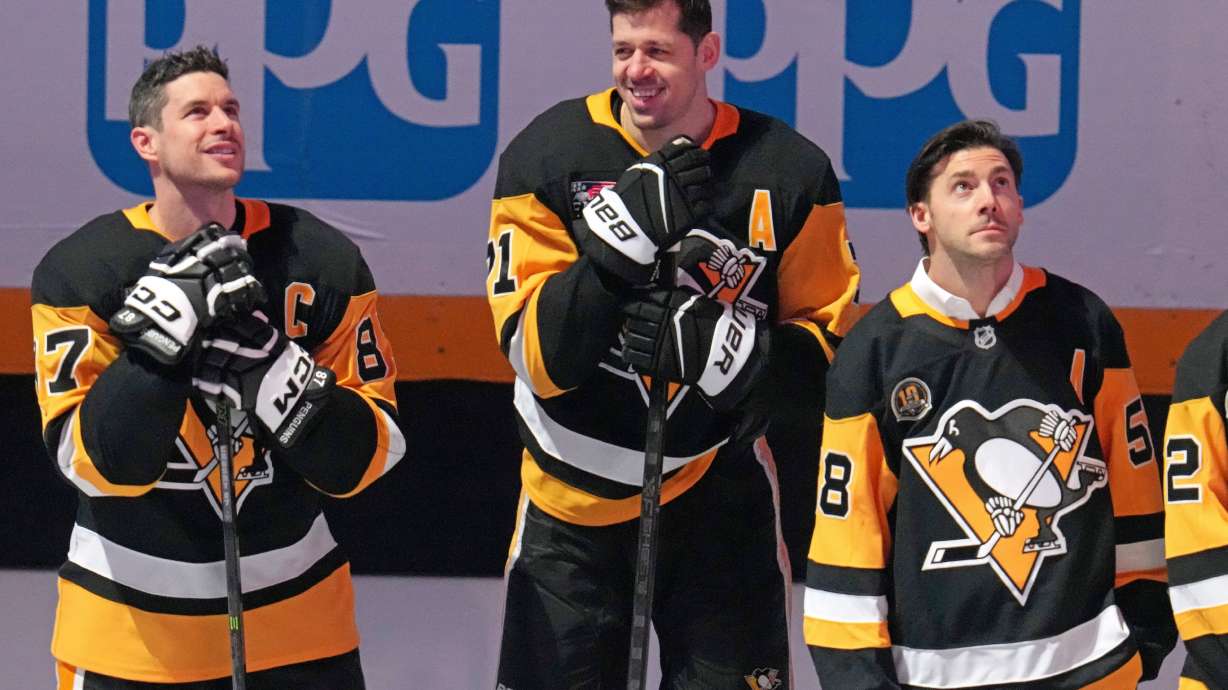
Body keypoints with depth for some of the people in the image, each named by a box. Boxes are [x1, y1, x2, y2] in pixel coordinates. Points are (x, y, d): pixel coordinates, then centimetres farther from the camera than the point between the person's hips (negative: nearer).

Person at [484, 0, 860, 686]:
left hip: (720, 490, 0)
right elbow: (536, 353, -15)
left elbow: (828, 345, -4)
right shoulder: (546, 155, -10)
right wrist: (622, 240, -28)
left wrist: (725, 347, -23)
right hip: (574, 496, 0)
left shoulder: (789, 171, -8)